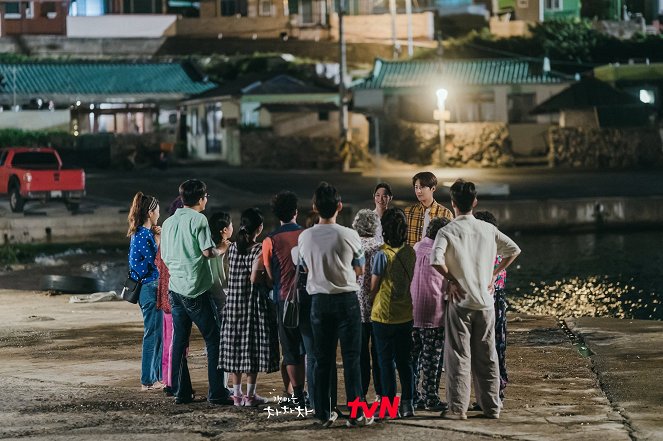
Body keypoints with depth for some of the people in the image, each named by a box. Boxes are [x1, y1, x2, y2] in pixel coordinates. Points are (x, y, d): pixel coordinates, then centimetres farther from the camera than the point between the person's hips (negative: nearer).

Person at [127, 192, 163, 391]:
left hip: (149, 287, 10)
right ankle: (148, 380, 0)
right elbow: (156, 261, -17)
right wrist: (158, 239, -10)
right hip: (150, 287, -10)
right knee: (152, 333, -4)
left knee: (157, 333, 15)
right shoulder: (144, 235, -17)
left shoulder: (140, 233, 13)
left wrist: (157, 237, 10)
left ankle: (157, 376, 22)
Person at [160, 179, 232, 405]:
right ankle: (217, 392, -3)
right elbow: (208, 251, -15)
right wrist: (221, 251, 5)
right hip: (196, 289, -7)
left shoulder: (168, 222, 11)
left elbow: (165, 257, 15)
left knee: (179, 340, 9)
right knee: (213, 339, 0)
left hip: (175, 287, 7)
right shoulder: (198, 219, -9)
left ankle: (181, 392, 8)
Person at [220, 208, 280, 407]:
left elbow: (232, 273, 8)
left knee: (235, 345, 9)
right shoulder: (259, 250, -13)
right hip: (254, 302, -5)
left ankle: (237, 394, 13)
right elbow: (254, 277, -20)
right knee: (253, 346, 1)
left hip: (233, 302, 5)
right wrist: (266, 279, -1)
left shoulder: (232, 248, 5)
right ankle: (250, 395, 2)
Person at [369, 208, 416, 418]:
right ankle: (407, 404, 9)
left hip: (383, 315, -5)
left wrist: (372, 304, 9)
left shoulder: (382, 254, -16)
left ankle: (389, 403, 6)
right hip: (406, 315, 5)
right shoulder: (410, 252, -1)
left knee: (386, 361, 4)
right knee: (405, 360, 11)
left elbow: (373, 287, -9)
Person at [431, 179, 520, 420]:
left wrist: (451, 279, -9)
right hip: (485, 301, 4)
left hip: (460, 301, -4)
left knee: (459, 355, 1)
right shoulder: (488, 229, 4)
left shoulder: (447, 231, -9)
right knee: (486, 356, 10)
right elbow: (514, 250, 10)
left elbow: (436, 260, -24)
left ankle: (458, 407, 1)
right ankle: (491, 407, 14)